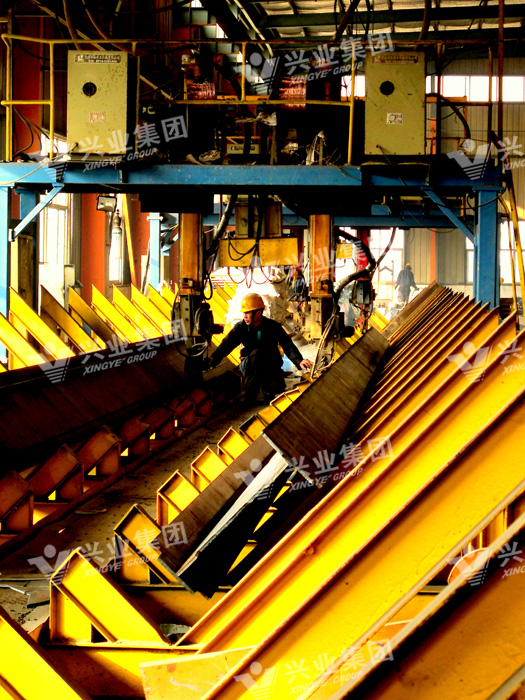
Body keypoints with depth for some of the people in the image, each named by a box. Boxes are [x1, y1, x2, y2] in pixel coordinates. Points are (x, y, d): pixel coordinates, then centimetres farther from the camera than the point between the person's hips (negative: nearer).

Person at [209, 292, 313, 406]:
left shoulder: (273, 327, -7)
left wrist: (299, 361, -29)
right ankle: (249, 400, -27)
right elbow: (226, 344, -10)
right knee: (256, 353, -34)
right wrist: (213, 359, -28)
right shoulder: (240, 327, -4)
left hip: (271, 365, -1)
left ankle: (267, 387, 12)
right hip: (249, 365, 1)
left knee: (277, 387, -30)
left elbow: (288, 346, -11)